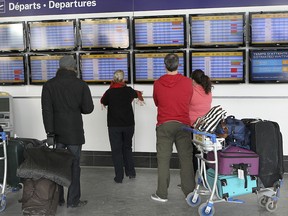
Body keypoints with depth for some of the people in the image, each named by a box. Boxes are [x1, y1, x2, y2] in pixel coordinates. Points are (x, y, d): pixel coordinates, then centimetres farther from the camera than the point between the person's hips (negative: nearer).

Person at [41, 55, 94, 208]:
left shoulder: (49, 85, 1)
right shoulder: (81, 85, -3)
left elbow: (46, 110, -6)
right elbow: (88, 108, -4)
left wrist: (50, 131, -7)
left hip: (57, 132, 2)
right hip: (74, 132, -2)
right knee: (74, 165, 5)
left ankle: (57, 199, 17)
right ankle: (73, 200, 10)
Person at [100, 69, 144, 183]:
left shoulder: (110, 92, -8)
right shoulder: (128, 90, -1)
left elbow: (103, 101, 10)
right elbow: (137, 93, 22)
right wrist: (140, 97, 46)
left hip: (114, 126, -2)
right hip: (128, 124, 2)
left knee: (116, 150, 4)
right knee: (127, 148, 19)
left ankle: (119, 177, 3)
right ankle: (131, 172, 19)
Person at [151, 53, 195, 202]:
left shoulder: (157, 84, -2)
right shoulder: (187, 82, -2)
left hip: (164, 125, 0)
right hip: (183, 124, 0)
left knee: (163, 160, 4)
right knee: (186, 158, 6)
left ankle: (162, 194, 8)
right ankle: (190, 193, 11)